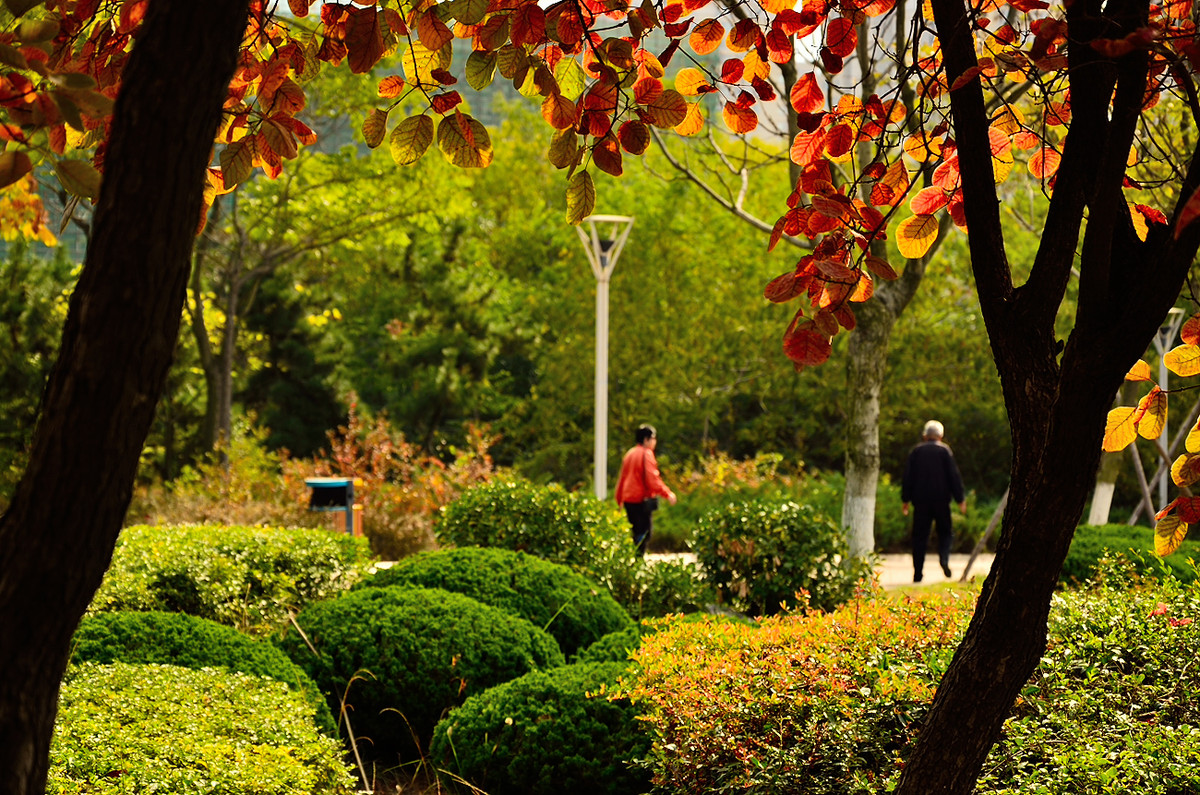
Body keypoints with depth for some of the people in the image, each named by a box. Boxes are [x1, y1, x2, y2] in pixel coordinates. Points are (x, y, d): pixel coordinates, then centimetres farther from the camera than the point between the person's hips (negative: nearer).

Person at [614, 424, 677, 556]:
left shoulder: (629, 454, 16)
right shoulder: (646, 454, -9)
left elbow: (621, 478, 21)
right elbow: (652, 478, -17)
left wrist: (619, 500, 27)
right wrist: (667, 494, -12)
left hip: (628, 500, 8)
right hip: (642, 499, -8)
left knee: (635, 532, 14)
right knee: (645, 531, -8)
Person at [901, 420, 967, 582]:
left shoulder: (916, 451, 6)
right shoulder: (944, 450, 0)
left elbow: (908, 476, 6)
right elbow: (954, 476, -2)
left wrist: (905, 500, 11)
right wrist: (960, 499, 3)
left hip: (920, 499, 1)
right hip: (941, 499, -1)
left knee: (919, 536, 4)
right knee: (945, 532, 11)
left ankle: (917, 573, 0)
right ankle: (944, 558, -16)